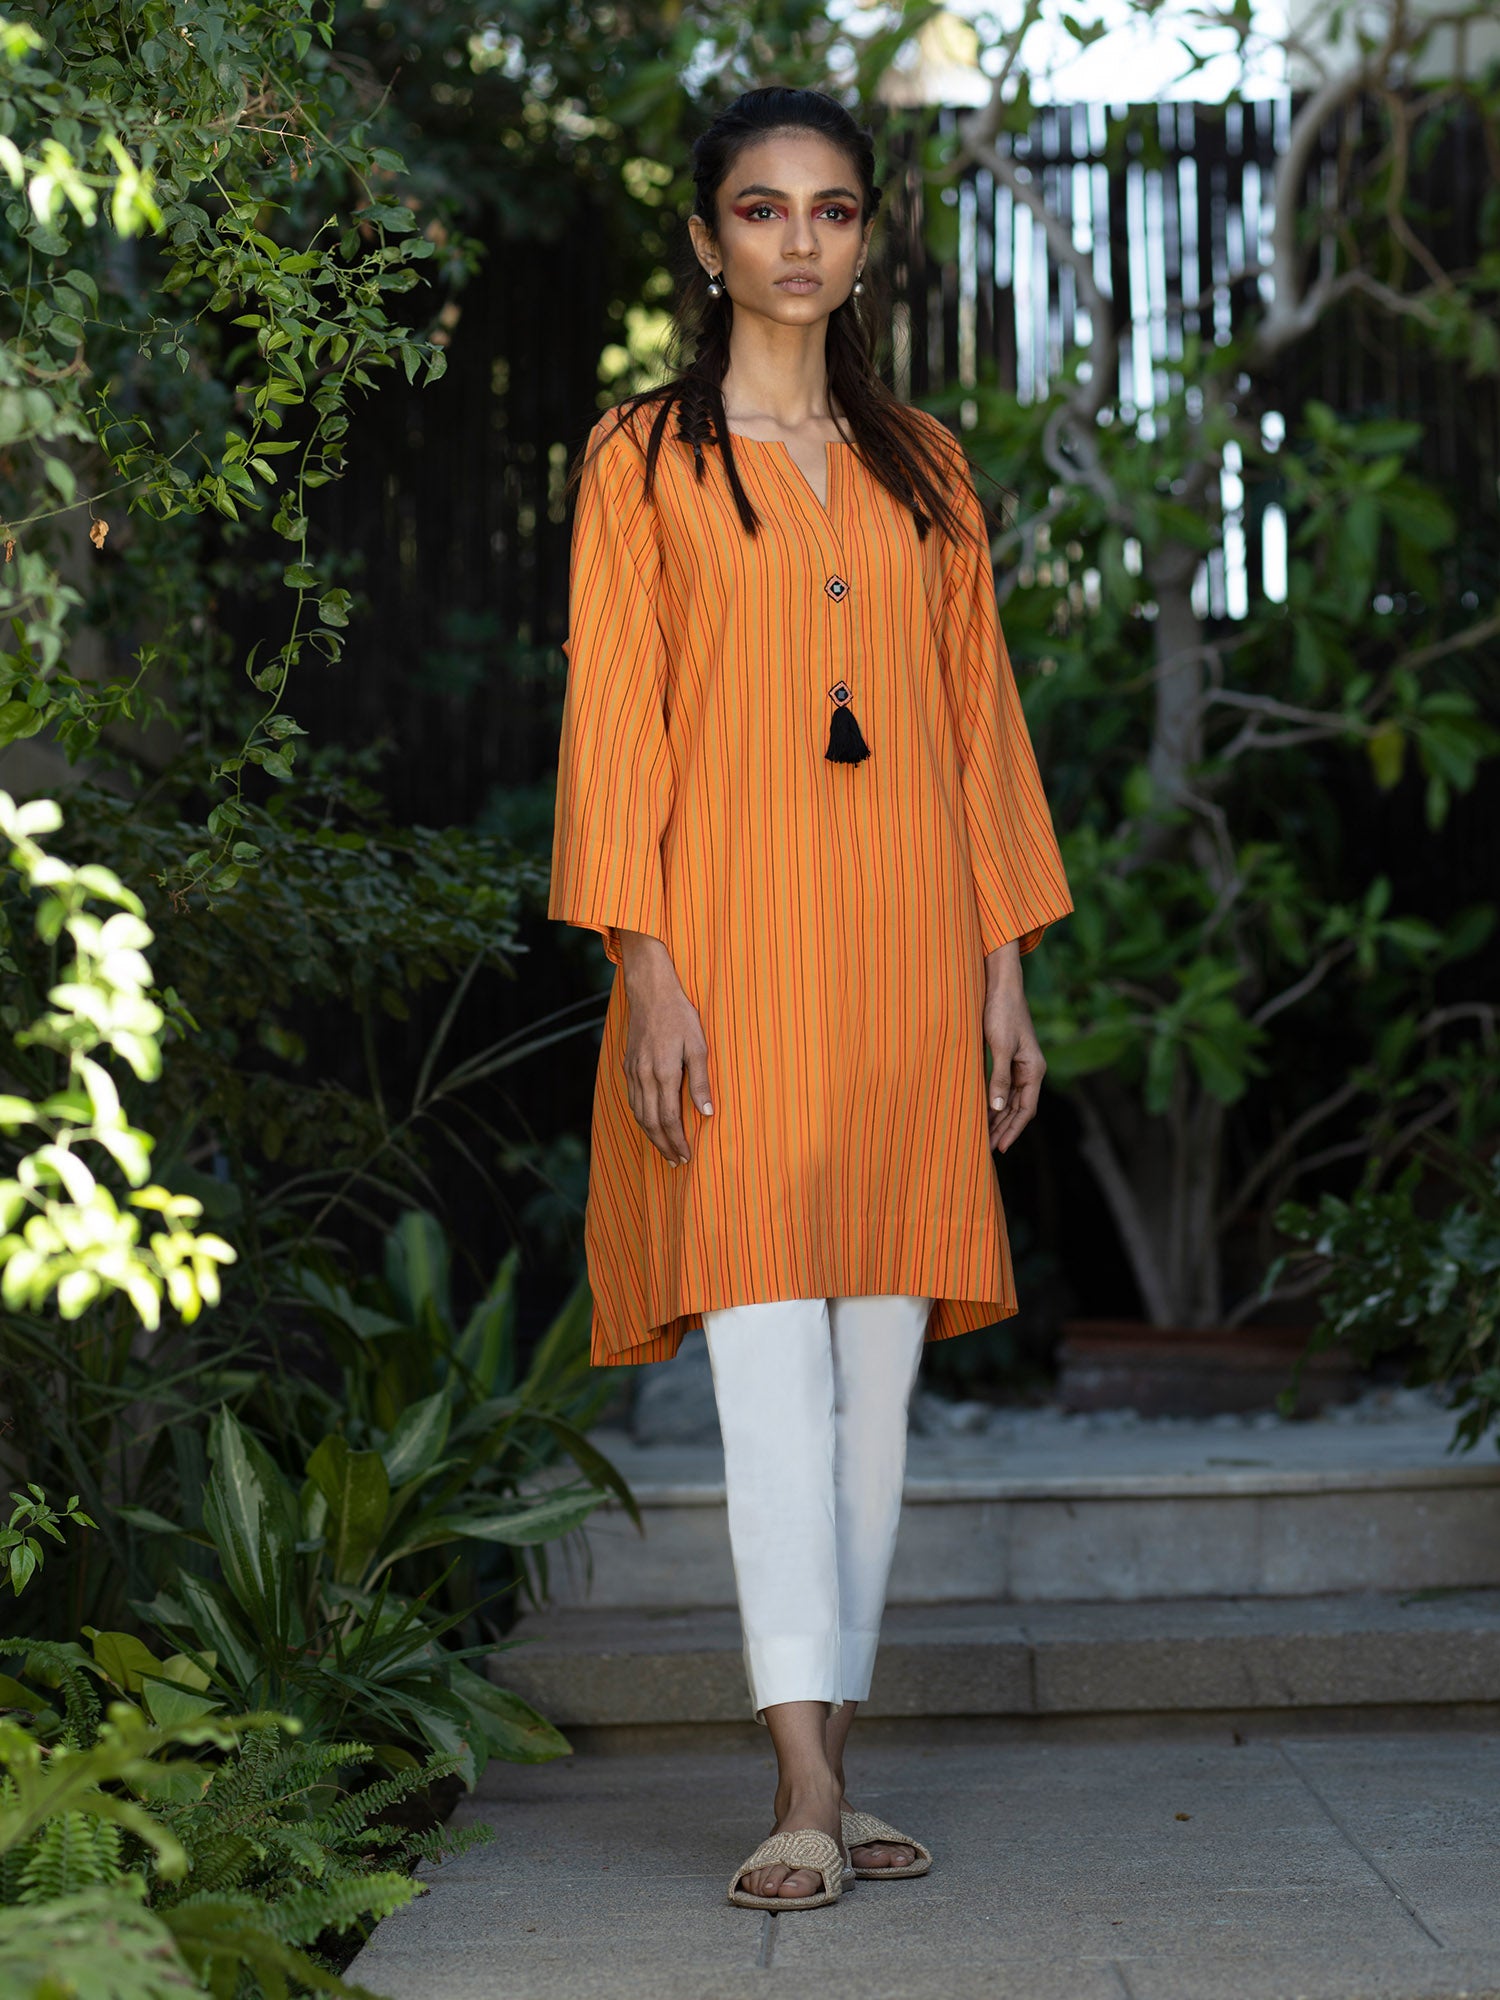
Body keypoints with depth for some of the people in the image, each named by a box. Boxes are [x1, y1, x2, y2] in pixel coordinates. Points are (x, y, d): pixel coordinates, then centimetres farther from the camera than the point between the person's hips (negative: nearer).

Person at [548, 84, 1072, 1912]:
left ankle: (830, 1777, 12)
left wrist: (1003, 969, 9)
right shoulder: (643, 455, 5)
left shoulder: (924, 466, 16)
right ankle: (806, 1793, -10)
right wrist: (646, 967, -11)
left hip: (905, 956, 4)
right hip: (735, 954, -4)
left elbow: (978, 717, 15)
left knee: (876, 1384, 4)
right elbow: (611, 720, -1)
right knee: (771, 1374, -10)